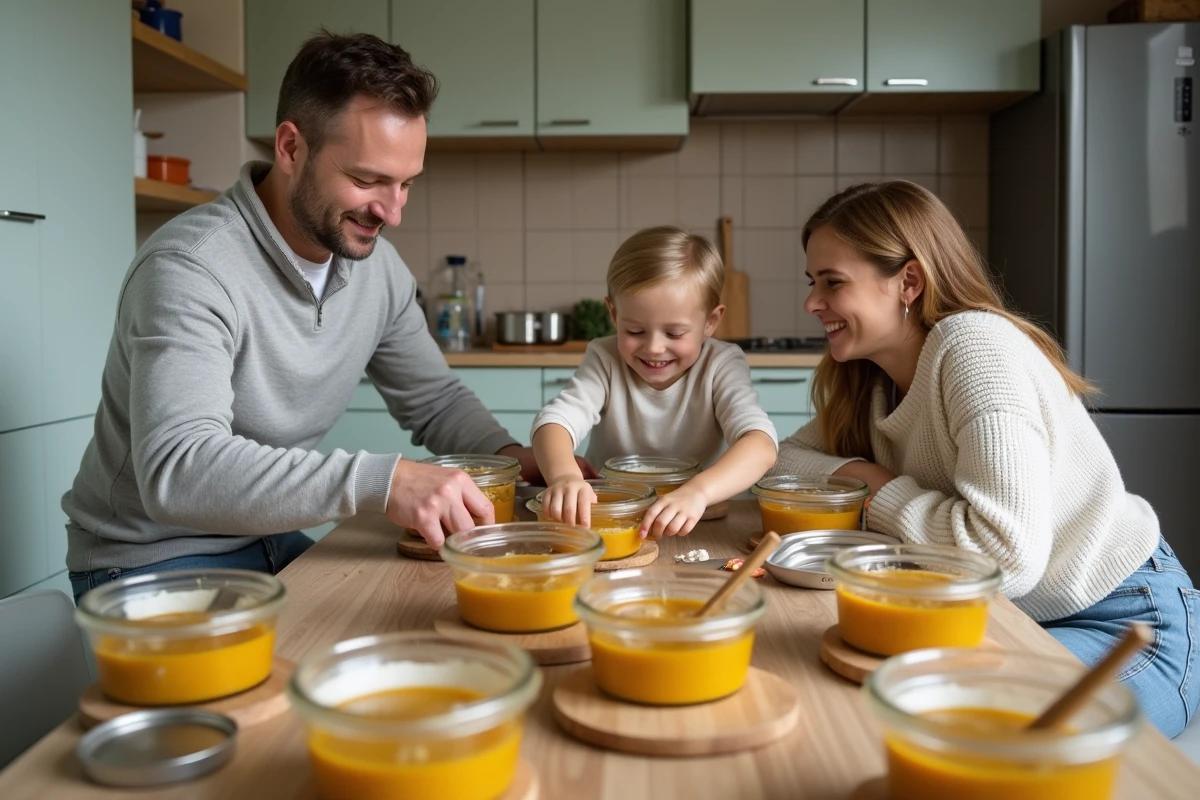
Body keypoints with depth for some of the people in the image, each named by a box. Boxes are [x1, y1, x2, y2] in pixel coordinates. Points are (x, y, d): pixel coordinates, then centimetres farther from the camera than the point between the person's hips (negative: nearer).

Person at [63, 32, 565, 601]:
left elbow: (435, 399, 9)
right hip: (154, 559, -6)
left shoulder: (378, 266, -3)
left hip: (271, 542, 7)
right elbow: (177, 470, -37)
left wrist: (512, 456, -11)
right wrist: (380, 480, -46)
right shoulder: (188, 269, -25)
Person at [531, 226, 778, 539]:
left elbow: (760, 443, -26)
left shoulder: (721, 365, -11)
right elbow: (556, 418, -22)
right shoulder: (605, 359, -7)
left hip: (702, 527, -1)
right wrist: (563, 475, -44)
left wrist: (699, 491, -45)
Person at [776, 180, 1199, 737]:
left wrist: (881, 488, -18)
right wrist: (854, 473, -12)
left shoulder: (976, 347, -24)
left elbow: (1008, 554, -32)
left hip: (1124, 627, -7)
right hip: (1019, 618, 7)